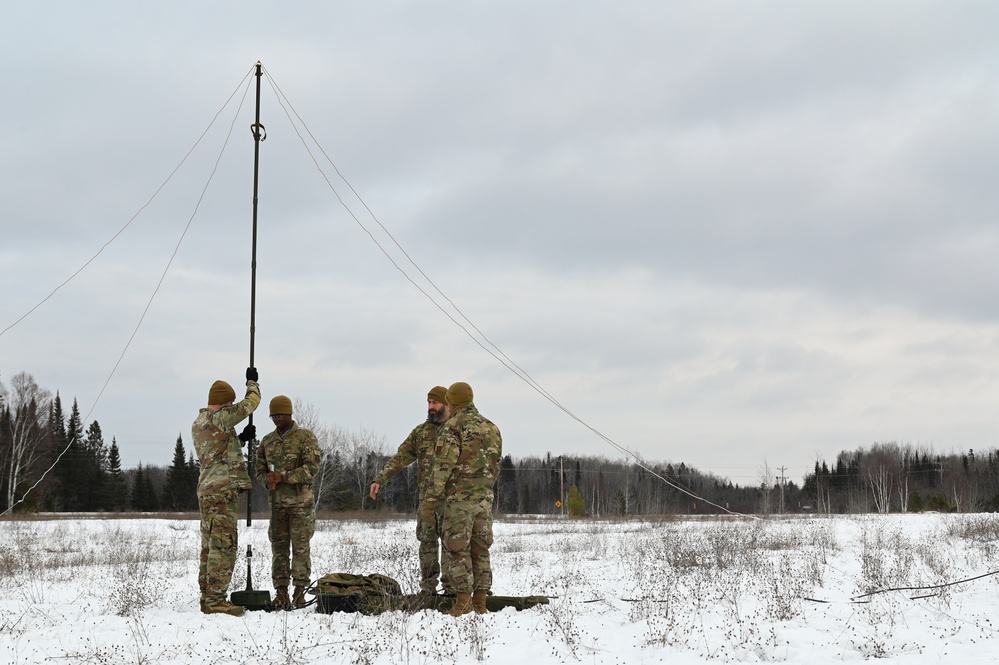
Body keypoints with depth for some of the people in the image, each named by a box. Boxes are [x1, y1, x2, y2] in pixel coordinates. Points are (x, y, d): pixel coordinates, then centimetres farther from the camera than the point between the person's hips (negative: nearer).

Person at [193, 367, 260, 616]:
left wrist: (241, 438, 17)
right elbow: (250, 404, -1)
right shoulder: (218, 418, -11)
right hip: (223, 488, -10)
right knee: (224, 544, -10)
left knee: (209, 546, 12)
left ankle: (207, 597, 15)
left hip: (205, 488, 10)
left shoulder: (197, 424, 18)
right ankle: (216, 600, -13)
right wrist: (252, 382, 16)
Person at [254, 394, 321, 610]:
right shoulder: (267, 441, 13)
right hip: (277, 502, 5)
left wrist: (283, 476, -18)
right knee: (278, 547, 4)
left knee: (301, 547, -3)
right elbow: (259, 468, 17)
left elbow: (312, 467, -12)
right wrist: (268, 480, -6)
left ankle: (300, 592, 2)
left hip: (301, 502, -5)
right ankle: (280, 592, 8)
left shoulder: (305, 437, -3)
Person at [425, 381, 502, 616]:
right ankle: (480, 602, 10)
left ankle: (463, 601, -5)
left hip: (459, 497, -6)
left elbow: (443, 466, -14)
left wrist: (431, 500, -11)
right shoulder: (492, 428, 14)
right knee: (480, 549, 10)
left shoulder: (452, 426, -8)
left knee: (458, 549, -2)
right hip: (485, 497, 6)